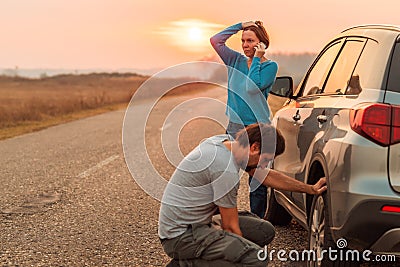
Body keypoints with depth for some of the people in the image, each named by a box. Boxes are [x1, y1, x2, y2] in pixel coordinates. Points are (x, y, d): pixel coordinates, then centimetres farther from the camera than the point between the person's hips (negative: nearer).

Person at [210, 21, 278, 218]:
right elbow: (215, 40, 3)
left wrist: (256, 59, -13)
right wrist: (240, 26, 3)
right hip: (233, 127, 5)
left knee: (257, 179, 2)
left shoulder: (270, 66, -3)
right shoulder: (236, 61, 10)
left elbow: (252, 87, -19)